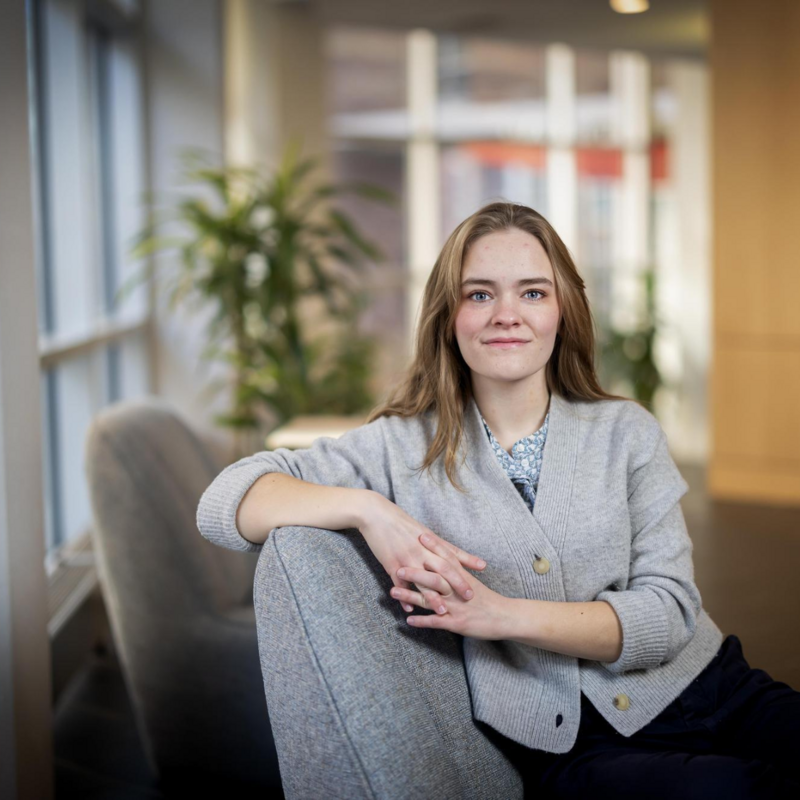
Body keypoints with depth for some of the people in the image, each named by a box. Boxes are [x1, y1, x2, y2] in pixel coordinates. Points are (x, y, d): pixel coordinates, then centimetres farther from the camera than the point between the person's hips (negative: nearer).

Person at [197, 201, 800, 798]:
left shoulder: (627, 432, 7)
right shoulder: (405, 447, 2)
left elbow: (669, 611, -2)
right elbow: (226, 501, -4)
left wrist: (501, 615, -15)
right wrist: (368, 509, -21)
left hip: (712, 692, 3)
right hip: (574, 750, -3)